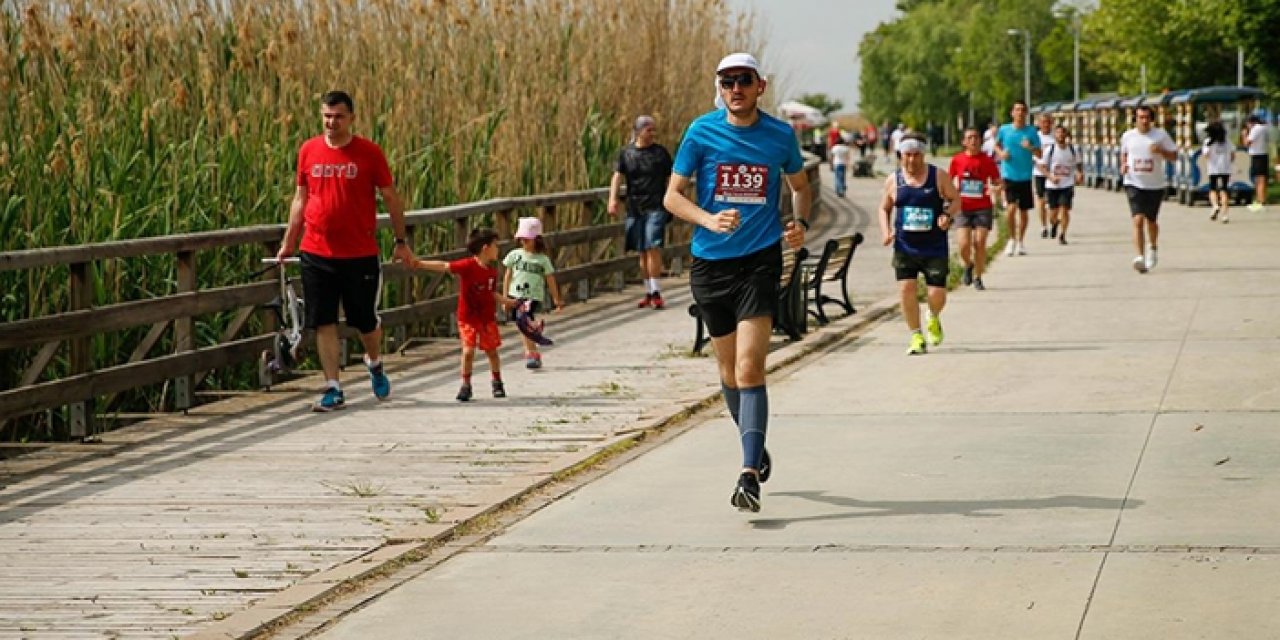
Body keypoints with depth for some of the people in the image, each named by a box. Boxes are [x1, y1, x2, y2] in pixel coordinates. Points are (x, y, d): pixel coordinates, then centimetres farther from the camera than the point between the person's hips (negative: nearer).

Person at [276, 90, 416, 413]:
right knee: (324, 324, 0)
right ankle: (333, 390, 6)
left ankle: (375, 364, 39)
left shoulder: (369, 152, -4)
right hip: (316, 254, 2)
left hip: (360, 255, -2)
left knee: (366, 321, 9)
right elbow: (300, 199, 13)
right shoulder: (308, 151, 4)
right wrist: (287, 243, 13)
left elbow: (390, 197, 3)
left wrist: (401, 242, 3)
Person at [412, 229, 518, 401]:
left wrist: (507, 301, 6)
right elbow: (444, 266, -23)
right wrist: (421, 264, -30)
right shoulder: (467, 266, -18)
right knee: (468, 351, -9)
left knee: (492, 351, 12)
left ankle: (497, 383, 30)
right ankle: (466, 385, 6)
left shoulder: (492, 272, 0)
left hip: (488, 319, 5)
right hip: (468, 319, -5)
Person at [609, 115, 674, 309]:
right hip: (635, 208, 2)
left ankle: (656, 292, -13)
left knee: (653, 248, -14)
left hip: (656, 207, -2)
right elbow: (617, 176, -5)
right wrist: (613, 199, -19)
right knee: (642, 252, 8)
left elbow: (671, 177, 10)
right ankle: (648, 292, 18)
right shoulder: (626, 153, 6)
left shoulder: (661, 152, 4)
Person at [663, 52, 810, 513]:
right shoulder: (701, 132, -2)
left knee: (749, 369, -15)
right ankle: (755, 448, 38)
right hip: (709, 262, 2)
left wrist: (801, 223, 0)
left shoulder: (780, 136, 1)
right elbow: (673, 195, 0)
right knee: (729, 371, 13)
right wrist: (708, 220, -18)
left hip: (760, 261, -2)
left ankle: (749, 476, -18)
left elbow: (799, 186, 19)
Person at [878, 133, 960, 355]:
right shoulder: (894, 180, 4)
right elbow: (884, 209, 15)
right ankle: (916, 337, 3)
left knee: (936, 295, -5)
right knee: (906, 288, -13)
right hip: (904, 247, 1)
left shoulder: (939, 176, -1)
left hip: (934, 249, -1)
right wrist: (886, 231, -2)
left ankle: (934, 319, 32)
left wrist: (947, 214, -17)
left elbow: (956, 201, 4)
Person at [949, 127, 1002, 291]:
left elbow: (997, 182, 5)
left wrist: (995, 188, -17)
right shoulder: (957, 160, 1)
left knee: (980, 243, -6)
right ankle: (968, 266, 23)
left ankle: (978, 278, 10)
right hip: (963, 208, 0)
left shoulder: (987, 160, -1)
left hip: (982, 208, 0)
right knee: (964, 244, -11)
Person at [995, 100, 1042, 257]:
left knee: (1023, 210, 9)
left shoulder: (1031, 131, 0)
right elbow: (997, 145, 18)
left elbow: (1039, 154, 1)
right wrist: (1001, 153, -3)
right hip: (1009, 175, -1)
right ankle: (1012, 240, 2)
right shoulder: (1004, 130, 0)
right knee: (1012, 208, -16)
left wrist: (1030, 147, -19)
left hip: (1025, 176, 1)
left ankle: (1021, 242, 24)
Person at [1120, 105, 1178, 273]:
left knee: (1151, 221, 13)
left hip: (1155, 185, 0)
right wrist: (1123, 165, 1)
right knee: (1138, 220, -17)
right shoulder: (1127, 136, 3)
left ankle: (1153, 247, 43)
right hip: (1134, 184, 0)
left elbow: (1174, 156, 0)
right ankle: (1140, 257, -23)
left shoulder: (1161, 135, -3)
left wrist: (1161, 150, -18)